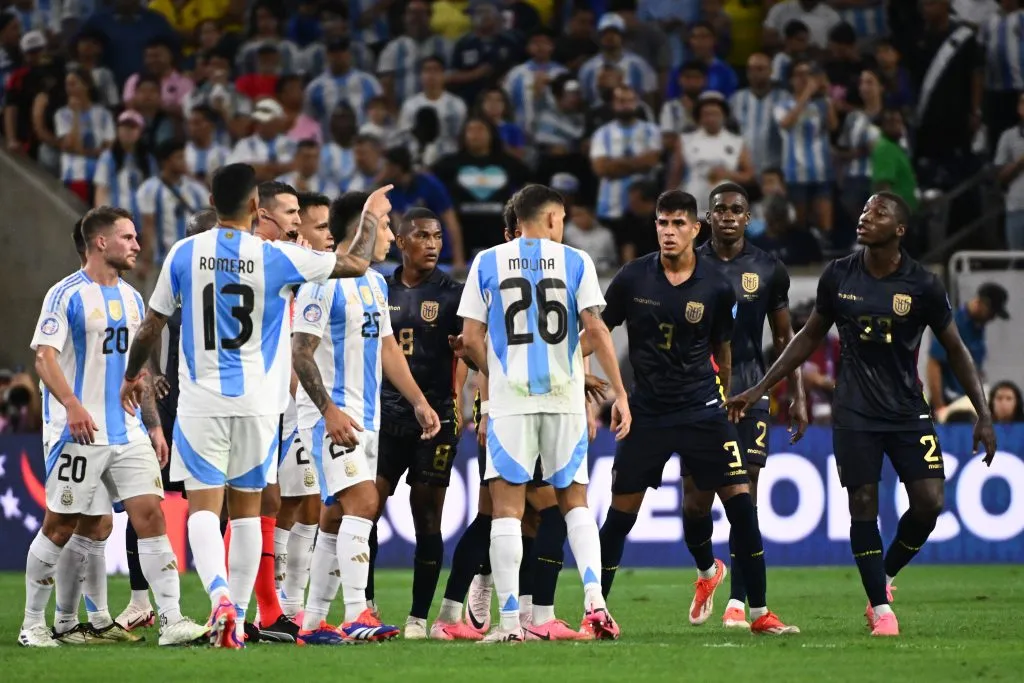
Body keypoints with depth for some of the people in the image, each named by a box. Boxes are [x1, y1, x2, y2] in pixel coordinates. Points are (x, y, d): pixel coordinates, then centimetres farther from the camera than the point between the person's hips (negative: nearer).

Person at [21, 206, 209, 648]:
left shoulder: (131, 298, 15)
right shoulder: (67, 295, -6)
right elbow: (45, 356, -14)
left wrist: (154, 425, 17)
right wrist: (72, 405, -28)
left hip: (128, 433, 6)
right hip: (81, 431, -6)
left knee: (150, 514, -6)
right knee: (60, 527, 0)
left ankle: (171, 620, -9)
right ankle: (32, 624, 12)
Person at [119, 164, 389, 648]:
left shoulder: (184, 254, -3)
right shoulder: (275, 258, -5)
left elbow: (151, 326, 6)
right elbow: (356, 264, 4)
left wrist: (132, 375, 24)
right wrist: (371, 217, 23)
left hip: (201, 400, 0)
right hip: (258, 403, 0)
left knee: (203, 504, -2)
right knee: (246, 508, 11)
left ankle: (220, 595, -27)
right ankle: (236, 620, 11)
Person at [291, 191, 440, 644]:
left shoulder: (375, 283, 16)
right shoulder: (323, 283, -12)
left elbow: (387, 349, 24)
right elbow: (301, 353, -16)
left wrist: (418, 401, 17)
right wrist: (329, 410, -24)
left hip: (365, 417, 9)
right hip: (330, 415, -9)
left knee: (336, 520, 9)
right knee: (363, 502, -21)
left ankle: (313, 623, 14)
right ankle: (357, 616, -26)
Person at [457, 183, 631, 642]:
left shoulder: (487, 264, 5)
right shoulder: (575, 261, 3)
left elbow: (472, 340, 2)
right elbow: (595, 330, -5)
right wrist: (619, 393, -2)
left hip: (510, 398, -1)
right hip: (565, 398, 1)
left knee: (507, 506, 0)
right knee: (574, 500, 13)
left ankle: (510, 619, -6)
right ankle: (594, 597, -6)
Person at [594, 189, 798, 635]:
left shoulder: (715, 287, -3)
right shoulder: (632, 279, -5)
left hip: (702, 410, 0)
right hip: (647, 410, 0)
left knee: (740, 501, -7)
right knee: (621, 512, 1)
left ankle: (759, 613, 2)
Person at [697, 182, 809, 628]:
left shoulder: (768, 270, 6)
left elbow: (784, 338, 12)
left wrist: (798, 396, 6)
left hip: (748, 393, 0)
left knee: (745, 495, -4)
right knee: (695, 492, -3)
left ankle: (737, 600, -1)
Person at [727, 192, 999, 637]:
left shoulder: (923, 285, -7)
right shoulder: (838, 277, -2)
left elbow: (955, 350, 1)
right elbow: (810, 337, 11)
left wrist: (983, 416, -3)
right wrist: (760, 389, 10)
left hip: (908, 412, 0)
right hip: (854, 414, 0)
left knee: (929, 503, -10)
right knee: (863, 505, -5)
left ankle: (886, 576, 17)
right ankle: (881, 609, 5)